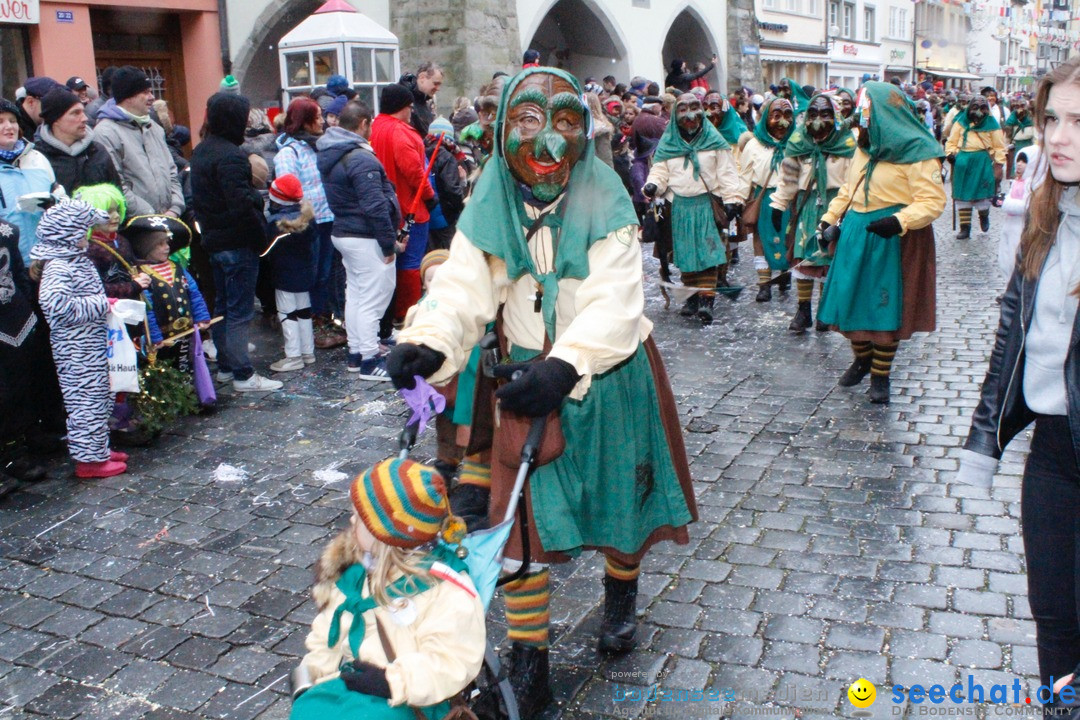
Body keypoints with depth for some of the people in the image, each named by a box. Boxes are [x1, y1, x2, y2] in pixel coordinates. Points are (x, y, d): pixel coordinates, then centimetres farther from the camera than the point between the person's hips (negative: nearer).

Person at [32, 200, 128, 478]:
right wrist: (101, 305, -24)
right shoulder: (57, 268, -19)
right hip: (76, 349, -10)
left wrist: (104, 304, 11)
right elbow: (58, 305, -32)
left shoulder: (79, 260, 13)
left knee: (100, 398, 18)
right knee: (86, 400, -2)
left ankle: (99, 448, 31)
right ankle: (89, 458, 8)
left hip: (93, 345, 10)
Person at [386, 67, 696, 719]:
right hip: (528, 375, 2)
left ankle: (621, 592, 48)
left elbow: (614, 303, -24)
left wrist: (566, 365, -40)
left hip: (610, 377, -1)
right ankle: (529, 653, 19)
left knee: (618, 492, 15)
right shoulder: (490, 209, -6)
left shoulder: (605, 204, -13)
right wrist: (427, 343, -36)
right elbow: (463, 290, -15)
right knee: (521, 512, 1)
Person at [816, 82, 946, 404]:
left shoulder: (918, 155, -13)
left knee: (885, 306, 1)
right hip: (855, 234, 7)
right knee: (850, 298, 11)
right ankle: (862, 358, 34)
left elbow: (933, 201, -18)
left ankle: (880, 374, 16)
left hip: (892, 239, -6)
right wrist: (830, 216, 10)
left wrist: (900, 221, -33)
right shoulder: (865, 148, 10)